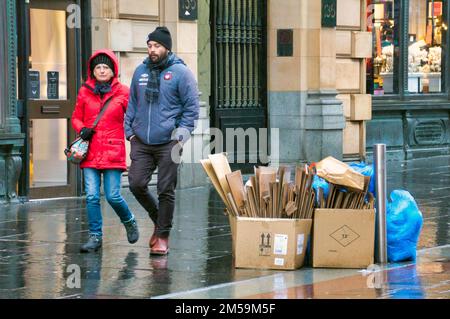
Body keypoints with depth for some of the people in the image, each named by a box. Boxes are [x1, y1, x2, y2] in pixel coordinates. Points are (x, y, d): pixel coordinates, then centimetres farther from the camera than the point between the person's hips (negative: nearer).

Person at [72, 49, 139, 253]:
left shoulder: (123, 92, 2)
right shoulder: (85, 92, 8)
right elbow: (76, 117, 16)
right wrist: (81, 130, -3)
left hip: (113, 151, -2)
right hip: (90, 152, 2)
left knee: (113, 196, -6)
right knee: (92, 196, -4)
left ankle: (129, 222, 23)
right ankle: (95, 236, 8)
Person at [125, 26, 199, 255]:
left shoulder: (180, 73, -4)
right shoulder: (141, 71, 10)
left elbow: (191, 107, -3)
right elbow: (132, 103, 18)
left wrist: (181, 134, -9)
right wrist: (129, 131, 9)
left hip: (168, 144, -4)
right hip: (141, 142, 4)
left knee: (166, 190, 1)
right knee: (136, 184, -2)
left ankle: (163, 236, 13)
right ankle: (158, 219, 24)